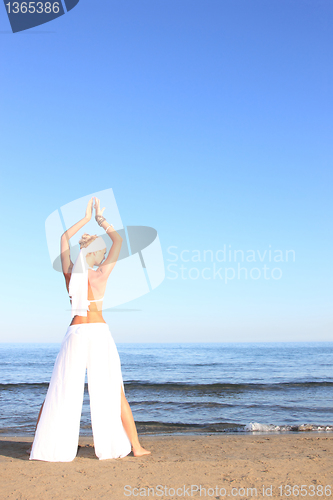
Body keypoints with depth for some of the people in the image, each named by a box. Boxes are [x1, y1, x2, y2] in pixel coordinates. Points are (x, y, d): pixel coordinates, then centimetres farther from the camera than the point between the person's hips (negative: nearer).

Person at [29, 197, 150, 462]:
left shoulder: (70, 271, 3)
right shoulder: (101, 274, -5)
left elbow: (64, 237, 19)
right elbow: (119, 241, 6)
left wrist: (86, 218, 23)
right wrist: (101, 219, 13)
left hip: (75, 334, 2)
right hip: (99, 333, -2)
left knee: (60, 392, 11)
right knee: (113, 394, 6)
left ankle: (44, 446, 15)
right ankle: (135, 446, 12)